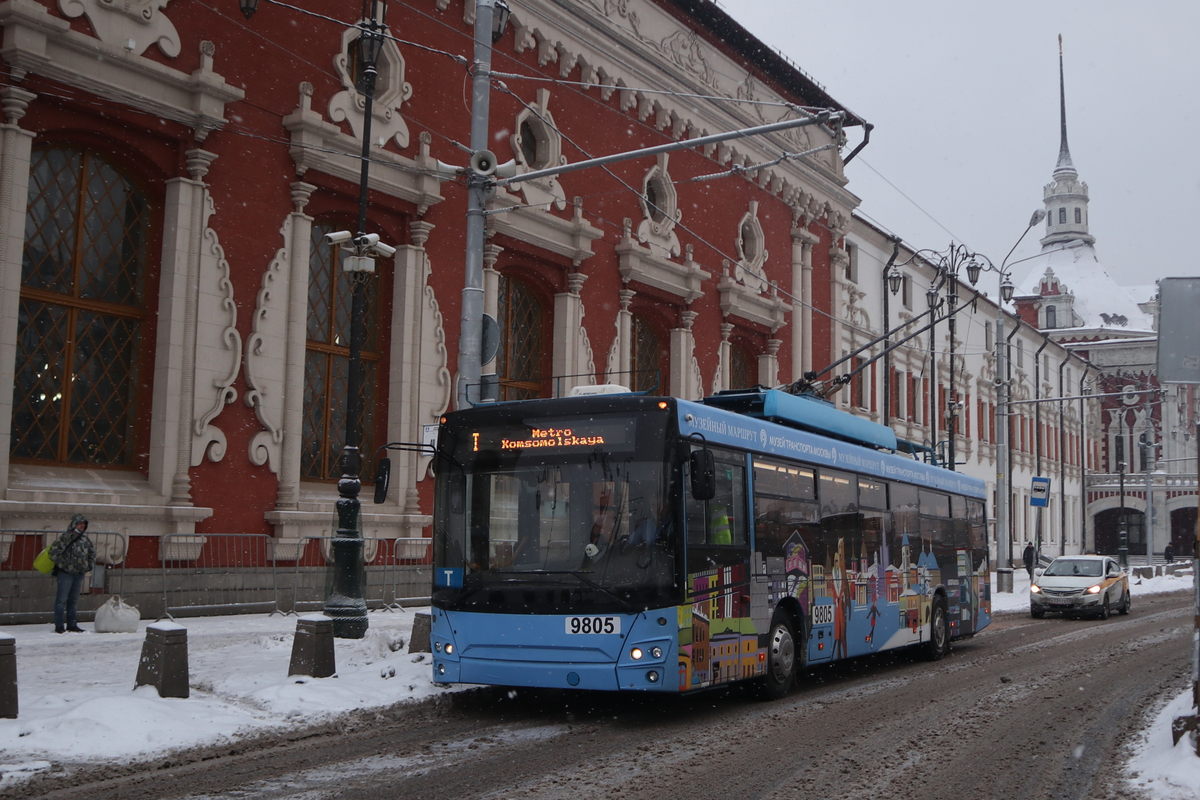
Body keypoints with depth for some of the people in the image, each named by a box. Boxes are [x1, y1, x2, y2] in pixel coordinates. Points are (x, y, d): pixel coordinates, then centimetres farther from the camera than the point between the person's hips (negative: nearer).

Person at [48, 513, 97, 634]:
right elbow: (53, 552, -14)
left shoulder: (85, 539, 8)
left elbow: (92, 552, 21)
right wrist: (62, 563, -11)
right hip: (65, 573, -6)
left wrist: (89, 566, 12)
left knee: (73, 600, 12)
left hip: (79, 574, 6)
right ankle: (59, 626, 2)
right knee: (61, 600, -3)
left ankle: (72, 624, 18)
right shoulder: (65, 536, -11)